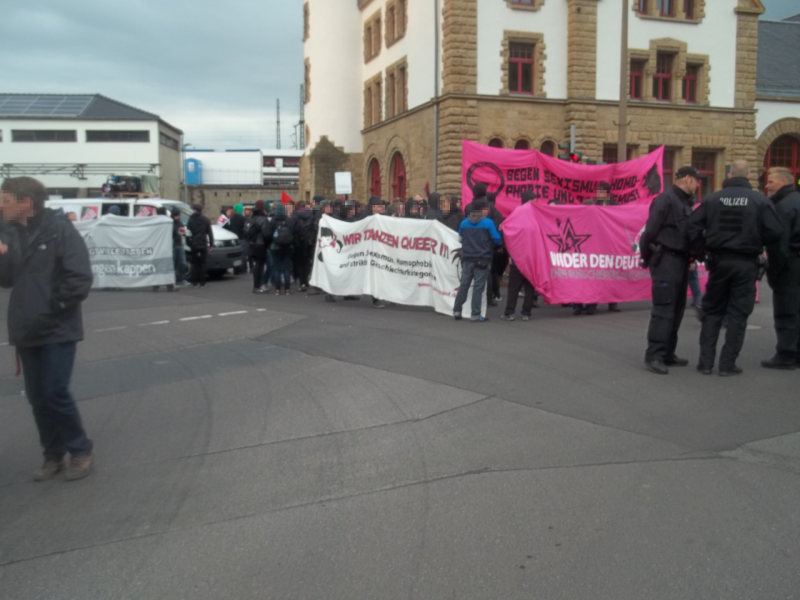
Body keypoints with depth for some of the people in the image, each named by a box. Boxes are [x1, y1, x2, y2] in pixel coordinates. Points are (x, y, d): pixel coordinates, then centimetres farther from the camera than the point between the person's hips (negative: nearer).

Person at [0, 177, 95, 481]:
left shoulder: (60, 229, -11)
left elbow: (80, 279, -16)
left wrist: (53, 309, -14)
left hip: (57, 330, -6)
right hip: (26, 331, 6)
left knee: (55, 393, -8)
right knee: (37, 397, 10)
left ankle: (81, 450, 12)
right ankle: (53, 455, 24)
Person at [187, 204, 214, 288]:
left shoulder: (191, 220, 3)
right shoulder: (206, 220, 3)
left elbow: (188, 232, 2)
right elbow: (210, 233, 3)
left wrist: (189, 244, 8)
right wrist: (211, 244, 7)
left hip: (194, 244, 0)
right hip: (203, 244, 0)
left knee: (195, 264, 5)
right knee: (202, 264, 2)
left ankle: (195, 282, 3)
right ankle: (202, 282, -1)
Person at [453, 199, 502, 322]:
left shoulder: (464, 222, 7)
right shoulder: (488, 222, -9)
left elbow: (460, 235, 20)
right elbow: (497, 239, -8)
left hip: (467, 258, 5)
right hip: (482, 259, -5)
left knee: (464, 285, 12)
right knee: (479, 286, 0)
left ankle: (456, 310, 12)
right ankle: (475, 314, 0)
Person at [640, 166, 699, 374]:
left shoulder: (686, 203, 17)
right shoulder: (665, 200, -11)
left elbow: (689, 232, 17)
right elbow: (650, 230, -14)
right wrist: (647, 258, -8)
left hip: (681, 261, 9)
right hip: (665, 261, -9)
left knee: (676, 309, 11)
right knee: (663, 309, -11)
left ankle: (667, 354, 19)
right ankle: (654, 355, -9)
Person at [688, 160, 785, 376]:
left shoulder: (713, 198, 1)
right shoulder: (760, 200, -5)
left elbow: (694, 226, -3)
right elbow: (775, 232, -10)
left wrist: (700, 252, 7)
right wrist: (774, 258, 5)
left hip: (719, 261, 2)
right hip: (746, 263, -2)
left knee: (712, 311, 12)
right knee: (737, 313, 4)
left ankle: (706, 361, 10)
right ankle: (728, 364, 5)